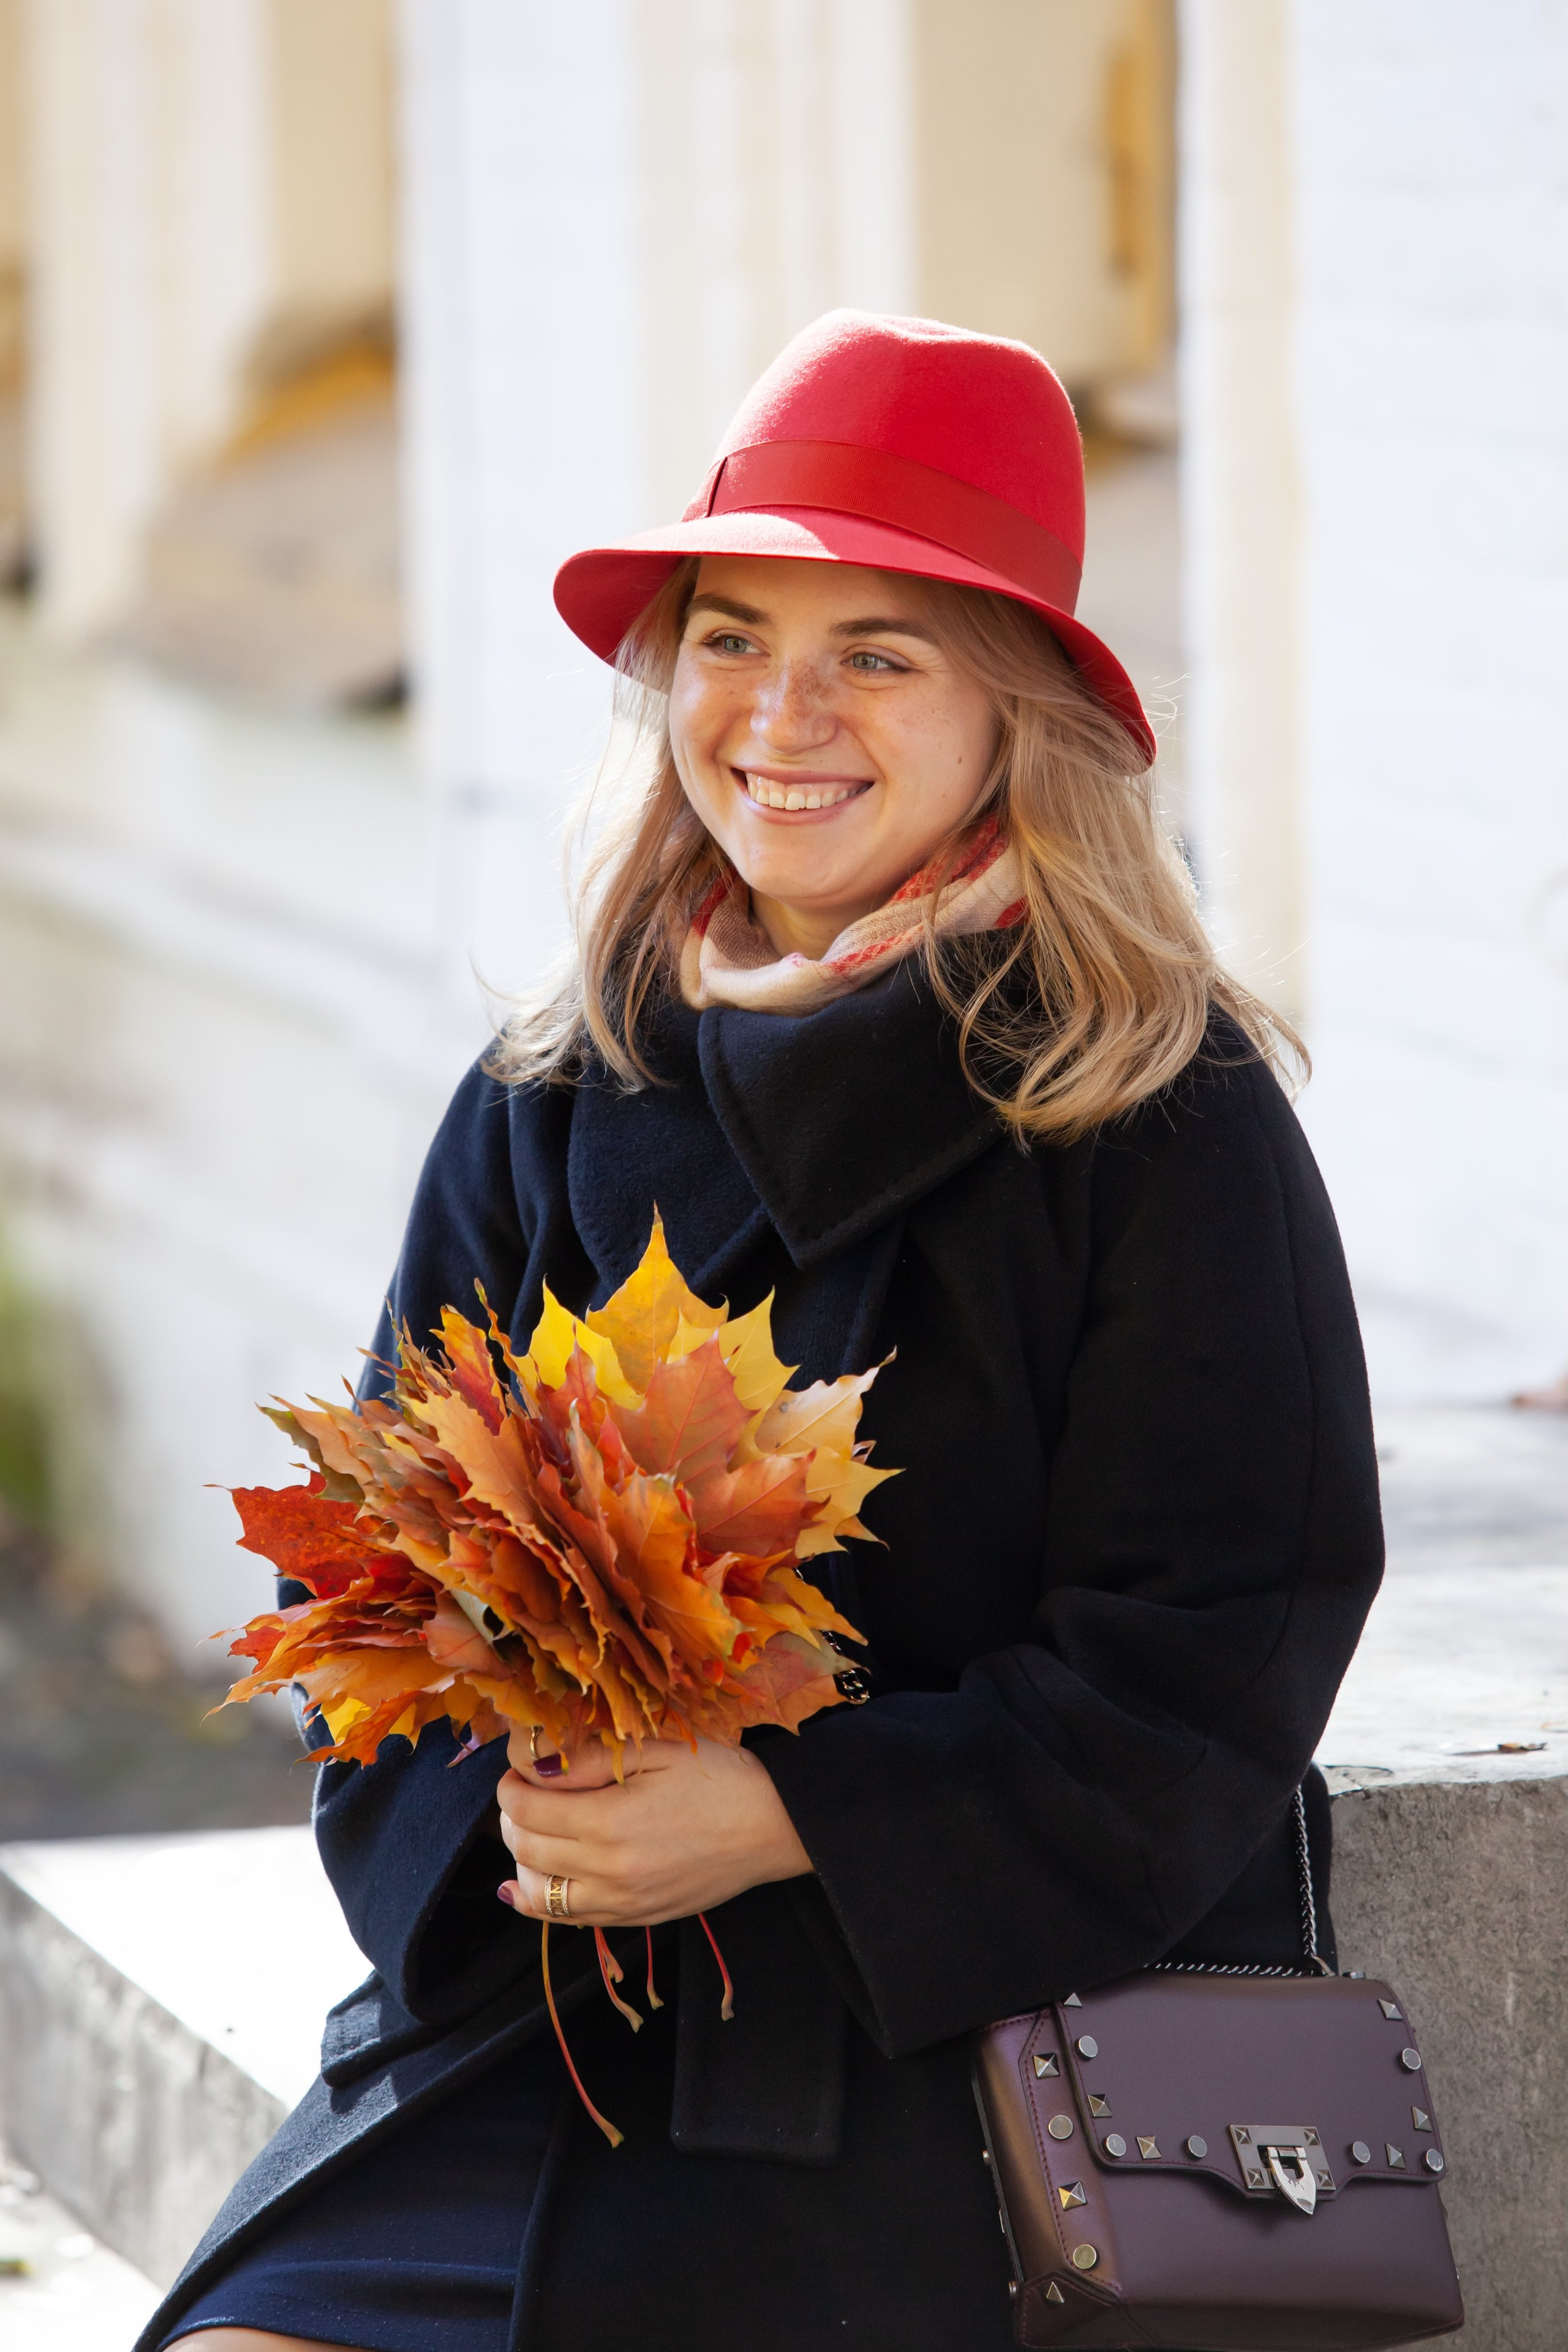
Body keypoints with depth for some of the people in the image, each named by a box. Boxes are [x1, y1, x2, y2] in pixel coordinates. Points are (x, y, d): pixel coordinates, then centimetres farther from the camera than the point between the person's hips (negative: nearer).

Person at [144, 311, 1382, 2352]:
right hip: (543, 1997, 4)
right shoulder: (556, 1102, 11)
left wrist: (782, 1818, -16)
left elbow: (1208, 1666, -6)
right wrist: (507, 1810, -11)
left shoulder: (1170, 1115, -2)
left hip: (995, 2020, -4)